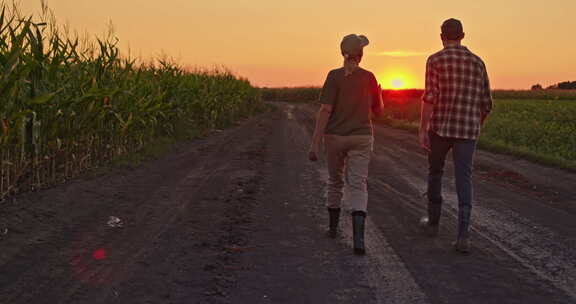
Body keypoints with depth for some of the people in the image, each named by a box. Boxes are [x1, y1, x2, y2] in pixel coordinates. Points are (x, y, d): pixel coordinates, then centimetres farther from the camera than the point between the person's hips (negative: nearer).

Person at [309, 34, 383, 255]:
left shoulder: (335, 76, -7)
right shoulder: (369, 78, 1)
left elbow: (325, 110, -14)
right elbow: (378, 110, 11)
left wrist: (315, 143, -13)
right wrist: (378, 95, 33)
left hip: (335, 137, 0)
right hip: (361, 138, 0)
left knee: (335, 181, 19)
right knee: (358, 186, -4)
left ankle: (333, 227, 33)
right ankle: (358, 238, -21)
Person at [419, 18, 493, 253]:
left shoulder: (435, 60, -3)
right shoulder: (477, 63, 10)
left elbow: (429, 97, -14)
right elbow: (486, 103, 11)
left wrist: (422, 130, -12)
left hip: (440, 128, -2)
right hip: (467, 131, 2)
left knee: (435, 172, 19)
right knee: (463, 182, -1)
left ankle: (433, 222, 32)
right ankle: (463, 236, -13)